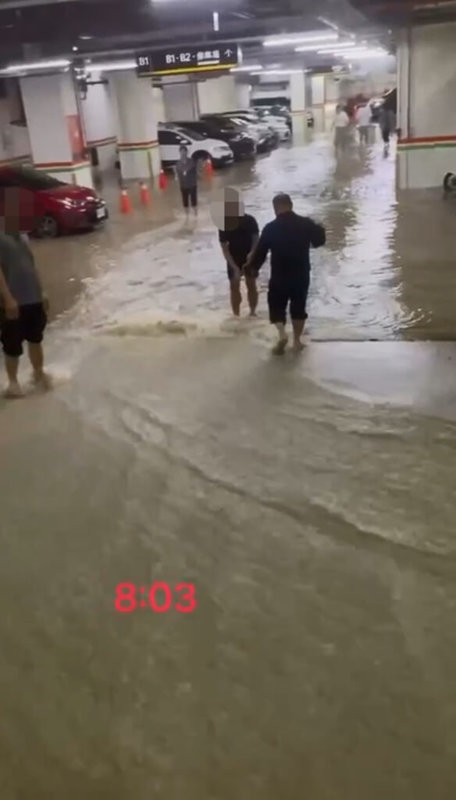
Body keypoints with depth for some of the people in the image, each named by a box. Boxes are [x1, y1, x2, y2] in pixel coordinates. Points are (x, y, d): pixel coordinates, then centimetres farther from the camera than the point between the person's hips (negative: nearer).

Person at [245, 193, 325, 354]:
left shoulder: (271, 228, -11)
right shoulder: (306, 223, -5)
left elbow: (260, 252, -4)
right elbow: (319, 240, 10)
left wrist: (253, 267, 14)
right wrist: (319, 229, 31)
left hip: (279, 276, -2)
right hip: (301, 275, 2)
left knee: (277, 305, 13)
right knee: (299, 307, 17)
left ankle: (282, 333, -10)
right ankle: (297, 341, 21)